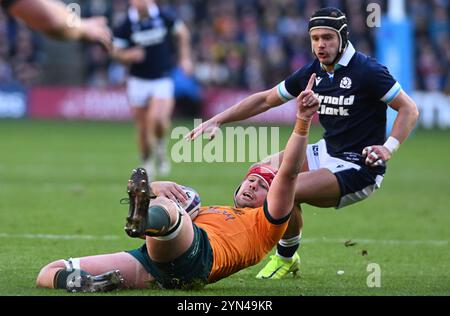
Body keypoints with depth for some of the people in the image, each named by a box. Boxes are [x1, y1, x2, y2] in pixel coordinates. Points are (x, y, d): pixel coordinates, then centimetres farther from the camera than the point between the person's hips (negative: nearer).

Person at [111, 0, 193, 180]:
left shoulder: (164, 18, -6)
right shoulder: (127, 25, -8)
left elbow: (182, 32, 13)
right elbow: (116, 52, -2)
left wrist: (185, 58, 8)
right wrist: (129, 55, -23)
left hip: (163, 79, -1)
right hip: (138, 82, 1)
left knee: (158, 119, -23)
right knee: (143, 129, 4)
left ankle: (160, 148, 8)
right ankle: (147, 165, 25)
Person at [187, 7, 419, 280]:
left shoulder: (366, 71, -16)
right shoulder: (313, 73, 5)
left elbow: (409, 109, -13)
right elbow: (266, 99, 14)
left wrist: (389, 148, -28)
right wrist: (217, 121, 7)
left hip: (361, 168, -8)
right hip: (328, 153, 8)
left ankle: (286, 256, 2)